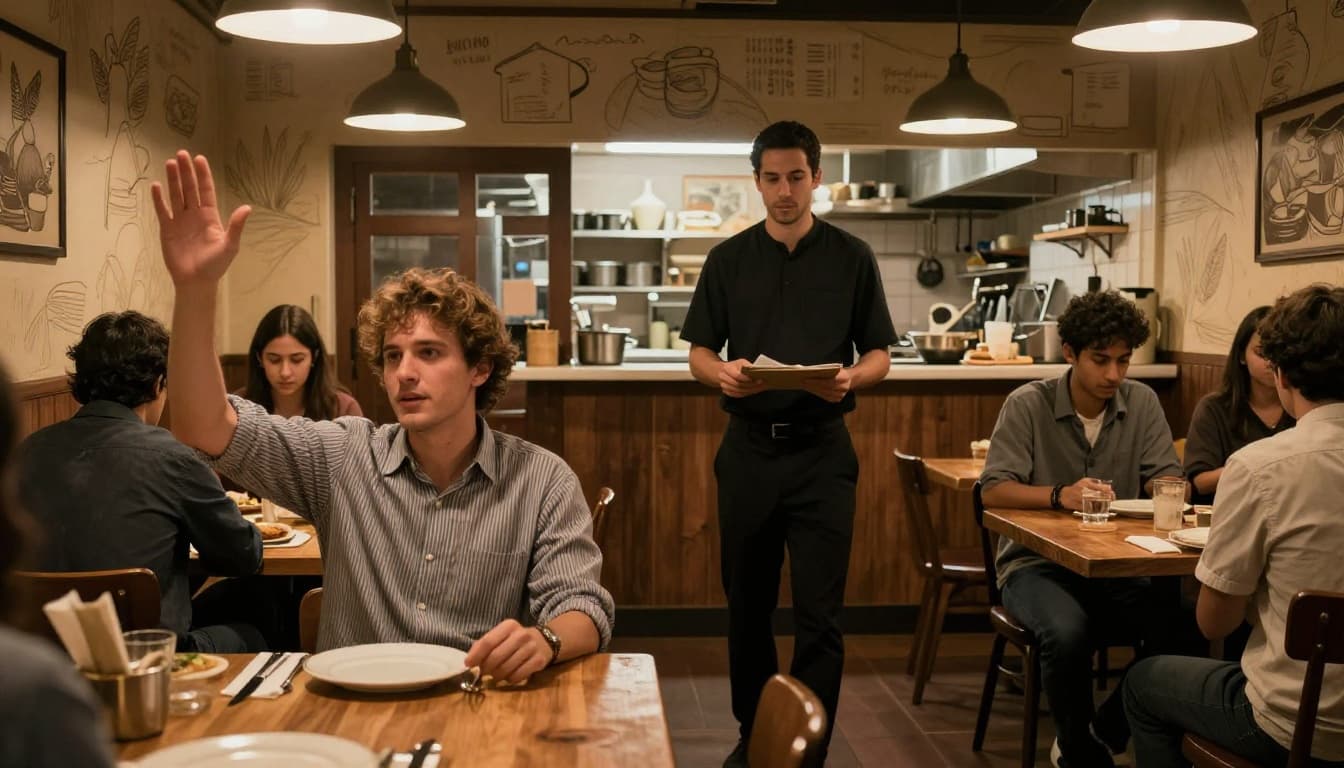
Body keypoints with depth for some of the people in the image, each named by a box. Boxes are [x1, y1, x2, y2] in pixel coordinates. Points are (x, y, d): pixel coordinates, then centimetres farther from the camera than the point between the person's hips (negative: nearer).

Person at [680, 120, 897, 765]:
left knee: (819, 615, -3)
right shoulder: (729, 259, 8)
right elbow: (699, 354, 8)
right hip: (748, 447, 2)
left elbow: (879, 355, 6)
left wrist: (851, 379, -17)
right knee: (747, 606, 12)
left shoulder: (852, 258, 4)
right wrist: (721, 373, -15)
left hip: (821, 450, -2)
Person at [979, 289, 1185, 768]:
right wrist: (1059, 495, -30)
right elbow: (993, 490, -12)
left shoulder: (1142, 402, 4)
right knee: (1068, 632, -34)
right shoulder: (1028, 405, -7)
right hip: (1037, 563, -3)